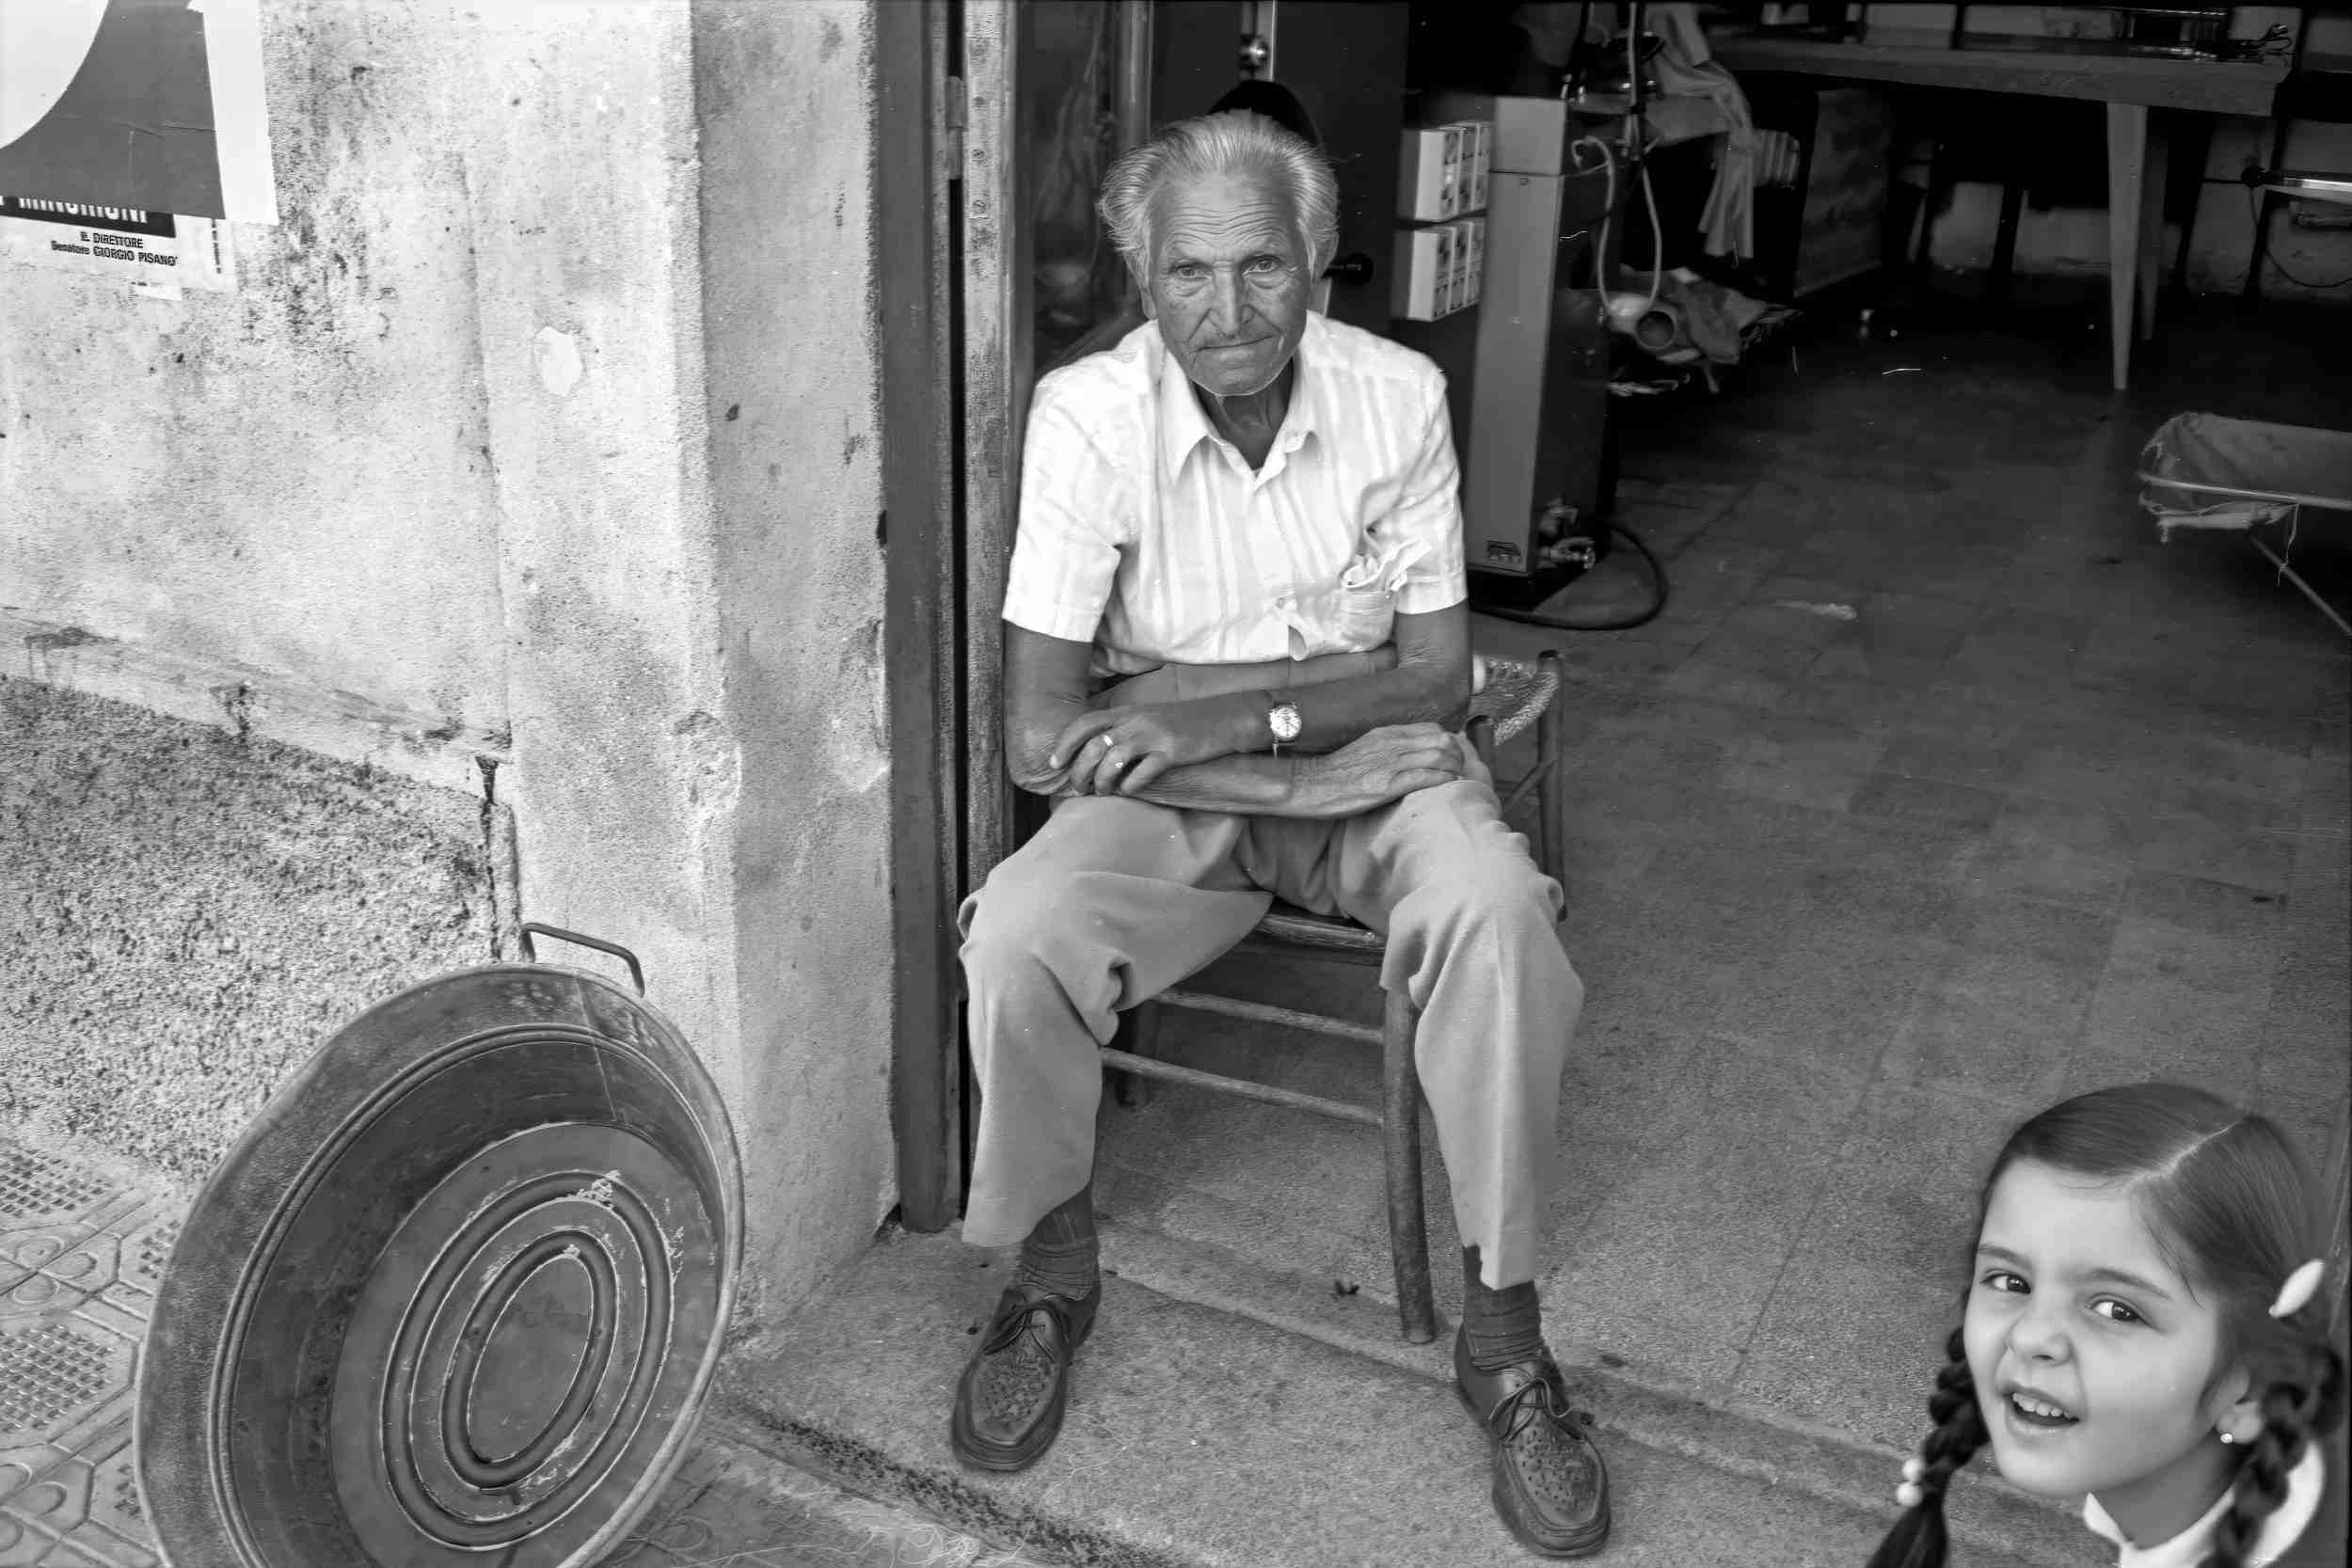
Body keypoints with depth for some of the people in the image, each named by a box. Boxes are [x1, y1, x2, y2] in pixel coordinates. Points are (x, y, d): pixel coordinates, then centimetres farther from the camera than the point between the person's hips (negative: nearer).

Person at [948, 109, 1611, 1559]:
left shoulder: (1399, 395, -9)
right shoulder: (1088, 416, -14)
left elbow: (1437, 678, -7)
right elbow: (1043, 738, -18)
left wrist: (1222, 702, -20)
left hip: (1378, 770, 1)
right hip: (1164, 793, 0)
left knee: (1495, 909, -30)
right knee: (1016, 936, -29)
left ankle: (1504, 1329, -11)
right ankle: (1053, 1273, 1)